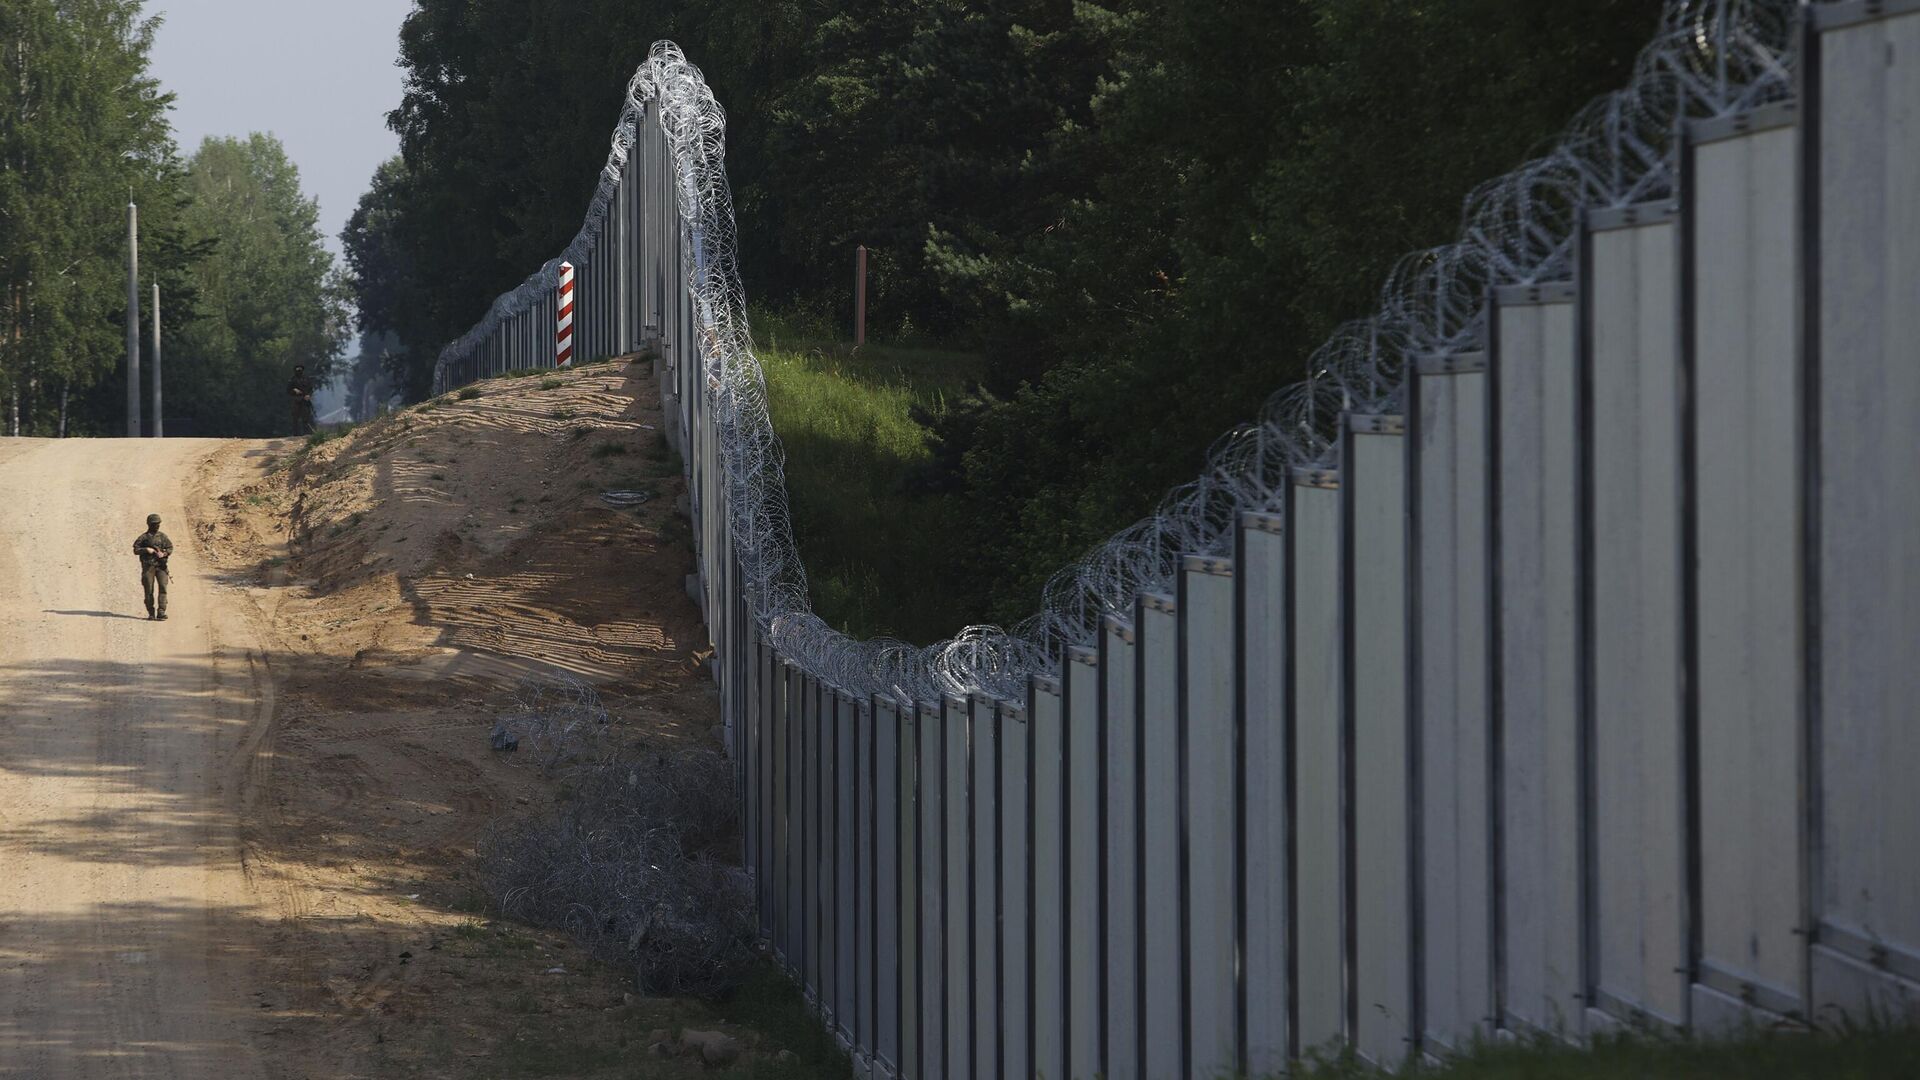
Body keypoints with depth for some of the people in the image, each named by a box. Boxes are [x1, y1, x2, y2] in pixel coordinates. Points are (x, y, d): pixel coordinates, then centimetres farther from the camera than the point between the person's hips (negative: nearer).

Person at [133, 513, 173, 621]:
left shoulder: (162, 536, 10)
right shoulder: (143, 537, 2)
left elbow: (170, 548, 8)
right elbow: (136, 550, 0)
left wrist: (164, 554, -13)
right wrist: (146, 549, -15)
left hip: (161, 566, 1)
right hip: (148, 566, -1)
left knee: (162, 587, -12)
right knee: (149, 590, -1)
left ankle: (161, 612, -14)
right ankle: (151, 613, 10)